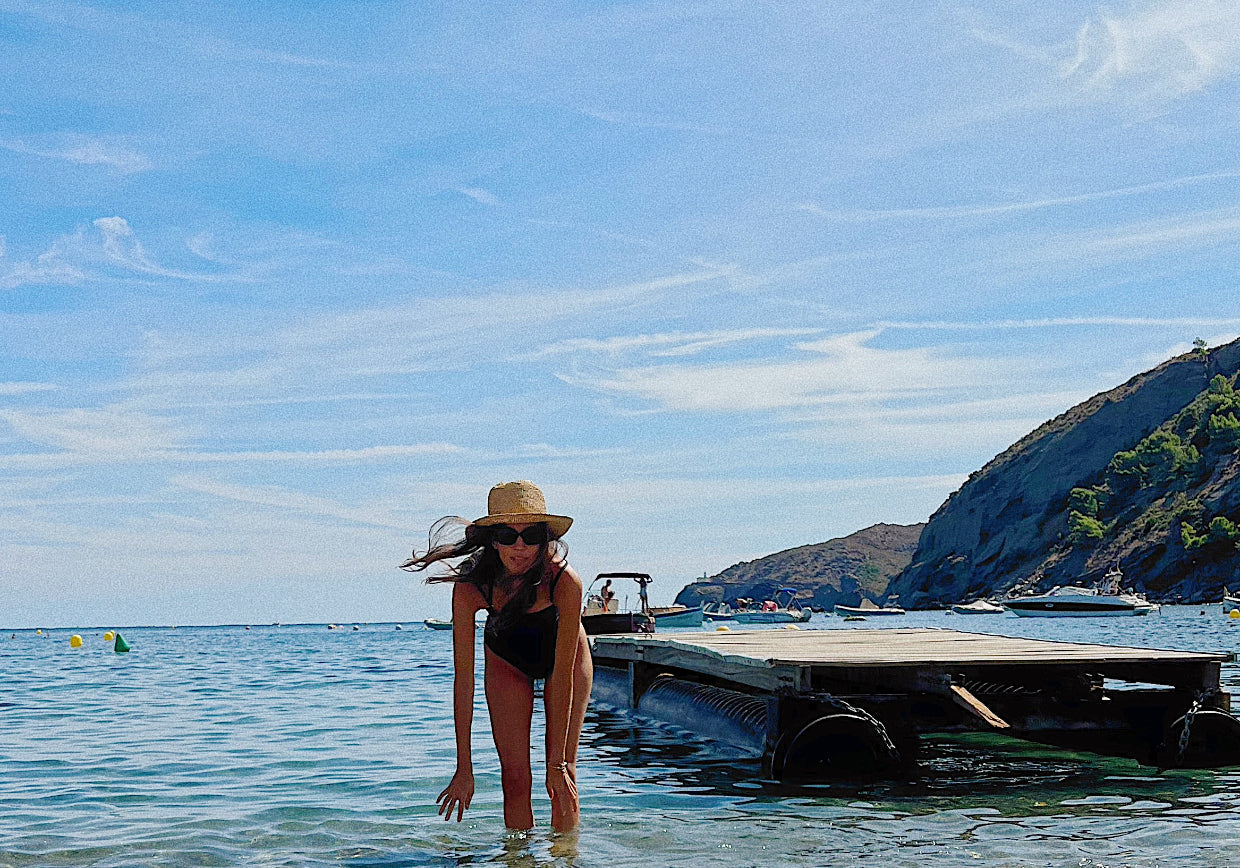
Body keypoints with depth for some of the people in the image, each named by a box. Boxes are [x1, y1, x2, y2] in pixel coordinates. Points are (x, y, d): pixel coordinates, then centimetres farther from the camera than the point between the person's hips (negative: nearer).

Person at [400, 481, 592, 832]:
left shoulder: (564, 581, -39)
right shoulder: (469, 587, -34)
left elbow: (563, 675, -33)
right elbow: (463, 678, -29)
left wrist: (557, 762, -31)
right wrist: (464, 769, -28)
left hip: (564, 652, -1)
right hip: (505, 660, 1)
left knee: (563, 778, -8)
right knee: (515, 778, -4)